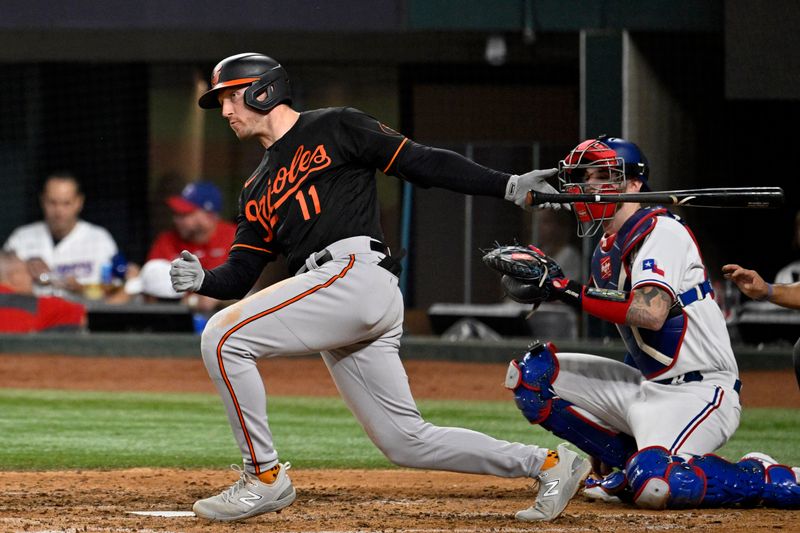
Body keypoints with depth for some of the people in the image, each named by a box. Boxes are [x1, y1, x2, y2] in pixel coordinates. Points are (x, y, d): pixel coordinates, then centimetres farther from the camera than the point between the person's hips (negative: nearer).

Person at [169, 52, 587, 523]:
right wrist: (203, 280, -1)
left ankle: (264, 477, -10)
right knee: (406, 441, 4)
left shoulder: (334, 129, 7)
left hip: (357, 273, -8)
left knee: (224, 338, -16)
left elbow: (421, 163, 3)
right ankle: (546, 464, 11)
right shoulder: (258, 191, 28)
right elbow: (241, 275, 21)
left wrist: (510, 186, -4)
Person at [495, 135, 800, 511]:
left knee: (652, 486, -34)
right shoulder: (607, 250, 14)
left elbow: (651, 312, -29)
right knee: (529, 374, 4)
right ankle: (628, 463, 8)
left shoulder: (660, 232, -13)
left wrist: (569, 292, -25)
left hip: (699, 392, -9)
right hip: (644, 386, 9)